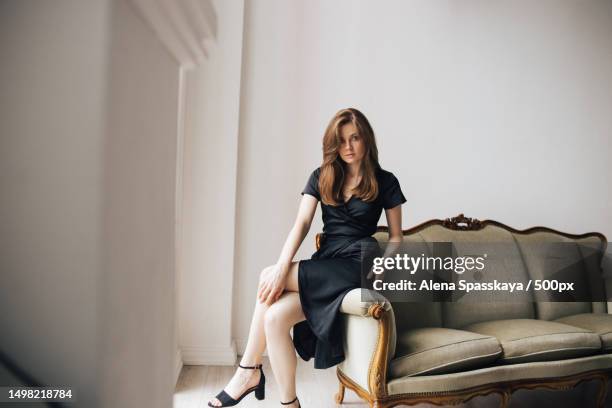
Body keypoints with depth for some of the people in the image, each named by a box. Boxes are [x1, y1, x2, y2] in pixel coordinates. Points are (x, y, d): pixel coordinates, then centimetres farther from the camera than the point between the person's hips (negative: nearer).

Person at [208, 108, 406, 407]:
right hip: (322, 265, 4)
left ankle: (249, 370, -4)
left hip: (356, 266, -4)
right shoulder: (321, 178, 12)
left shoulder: (385, 182, 5)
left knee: (267, 277, -22)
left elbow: (395, 236, 10)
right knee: (274, 317, -24)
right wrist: (282, 266, -17)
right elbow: (301, 224, 0)